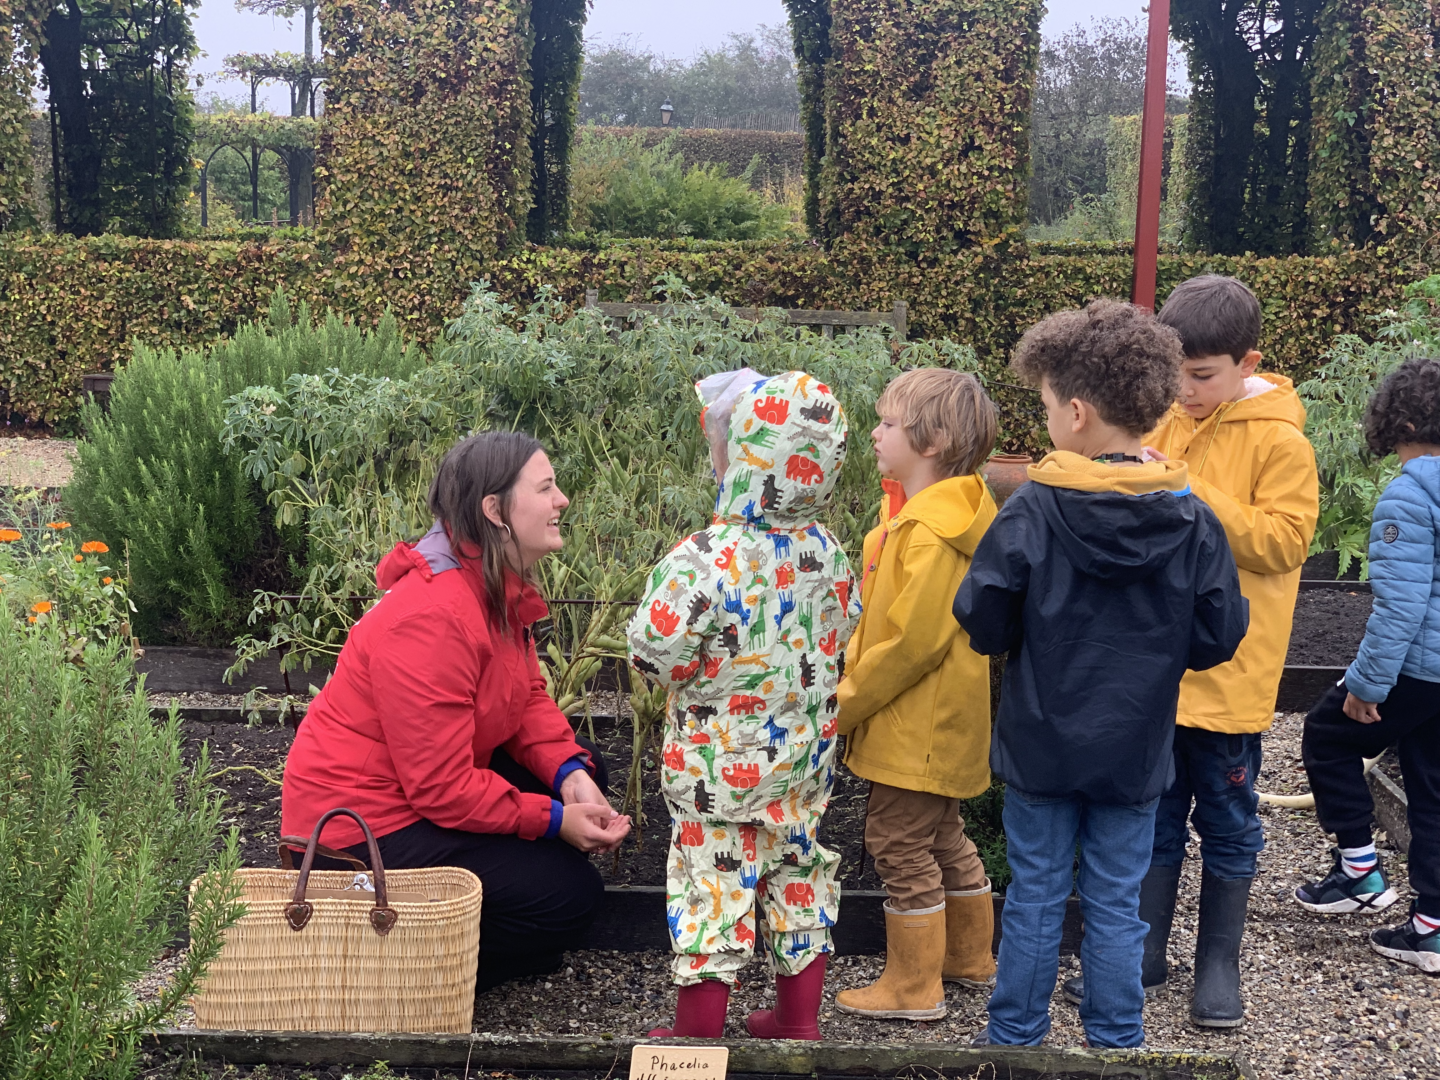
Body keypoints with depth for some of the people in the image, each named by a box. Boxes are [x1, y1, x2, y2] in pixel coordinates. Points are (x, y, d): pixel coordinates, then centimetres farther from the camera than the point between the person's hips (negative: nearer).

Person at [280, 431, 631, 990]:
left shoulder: (501, 588, 2)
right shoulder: (430, 618, -29)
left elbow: (529, 698, 7)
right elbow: (443, 787, -27)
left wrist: (570, 772, -11)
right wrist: (556, 821, -21)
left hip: (425, 783, 10)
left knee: (582, 772, 8)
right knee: (570, 896, -13)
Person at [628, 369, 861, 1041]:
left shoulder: (708, 558, -25)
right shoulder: (825, 552, -4)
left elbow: (655, 653, -26)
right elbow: (843, 642, 7)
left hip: (721, 766, -6)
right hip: (805, 760, 6)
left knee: (712, 885, 6)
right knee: (798, 878, 18)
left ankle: (698, 1035, 18)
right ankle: (798, 1023, 31)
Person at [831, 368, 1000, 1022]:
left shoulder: (932, 533, -24)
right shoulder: (917, 512, 9)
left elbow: (912, 642, -27)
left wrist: (844, 705, -17)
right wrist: (853, 683, 13)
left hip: (916, 728, -10)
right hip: (939, 724, 10)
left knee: (901, 845, 1)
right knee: (942, 838, 22)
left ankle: (912, 988, 14)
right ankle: (969, 957, 38)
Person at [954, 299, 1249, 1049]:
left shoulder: (1031, 511, -17)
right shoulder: (1192, 521, -10)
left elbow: (984, 626, -12)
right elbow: (1217, 641, -4)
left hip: (1041, 742, -1)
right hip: (1135, 750, 2)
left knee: (1035, 897, 13)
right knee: (1117, 904, 14)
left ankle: (1015, 1036, 25)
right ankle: (1115, 1040, 25)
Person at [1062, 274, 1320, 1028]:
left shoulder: (1279, 441, -10)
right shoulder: (1167, 424, 7)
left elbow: (1283, 542, -18)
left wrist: (1186, 492, -23)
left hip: (1229, 673, -5)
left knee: (1227, 824, 10)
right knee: (1154, 818, 15)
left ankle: (1219, 965, 25)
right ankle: (1144, 956, 28)